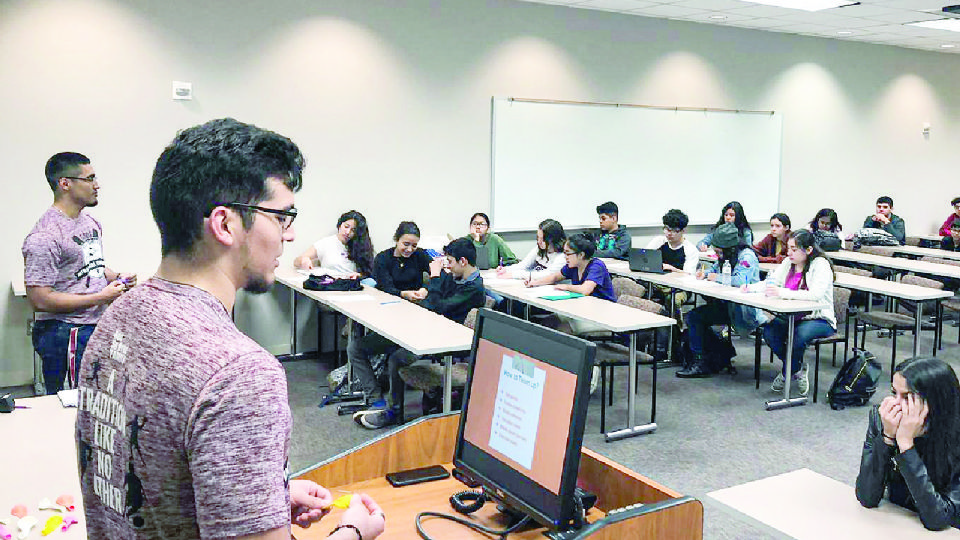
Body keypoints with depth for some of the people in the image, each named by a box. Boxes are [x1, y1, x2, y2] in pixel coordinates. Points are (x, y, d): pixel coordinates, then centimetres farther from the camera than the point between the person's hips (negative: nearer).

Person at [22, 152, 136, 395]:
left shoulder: (91, 222, 12)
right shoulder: (43, 237, -17)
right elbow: (40, 299, -20)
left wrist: (117, 278, 4)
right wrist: (101, 297, -18)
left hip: (97, 327, 8)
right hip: (66, 335, -8)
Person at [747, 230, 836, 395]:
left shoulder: (820, 264, -14)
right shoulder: (788, 263, 7)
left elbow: (816, 294, -30)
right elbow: (771, 282, 9)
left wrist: (783, 293, -41)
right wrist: (750, 287, -13)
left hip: (819, 319, -6)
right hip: (792, 316, 6)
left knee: (799, 334, -36)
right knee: (769, 331, -21)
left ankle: (786, 374, -6)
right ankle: (797, 369, 3)